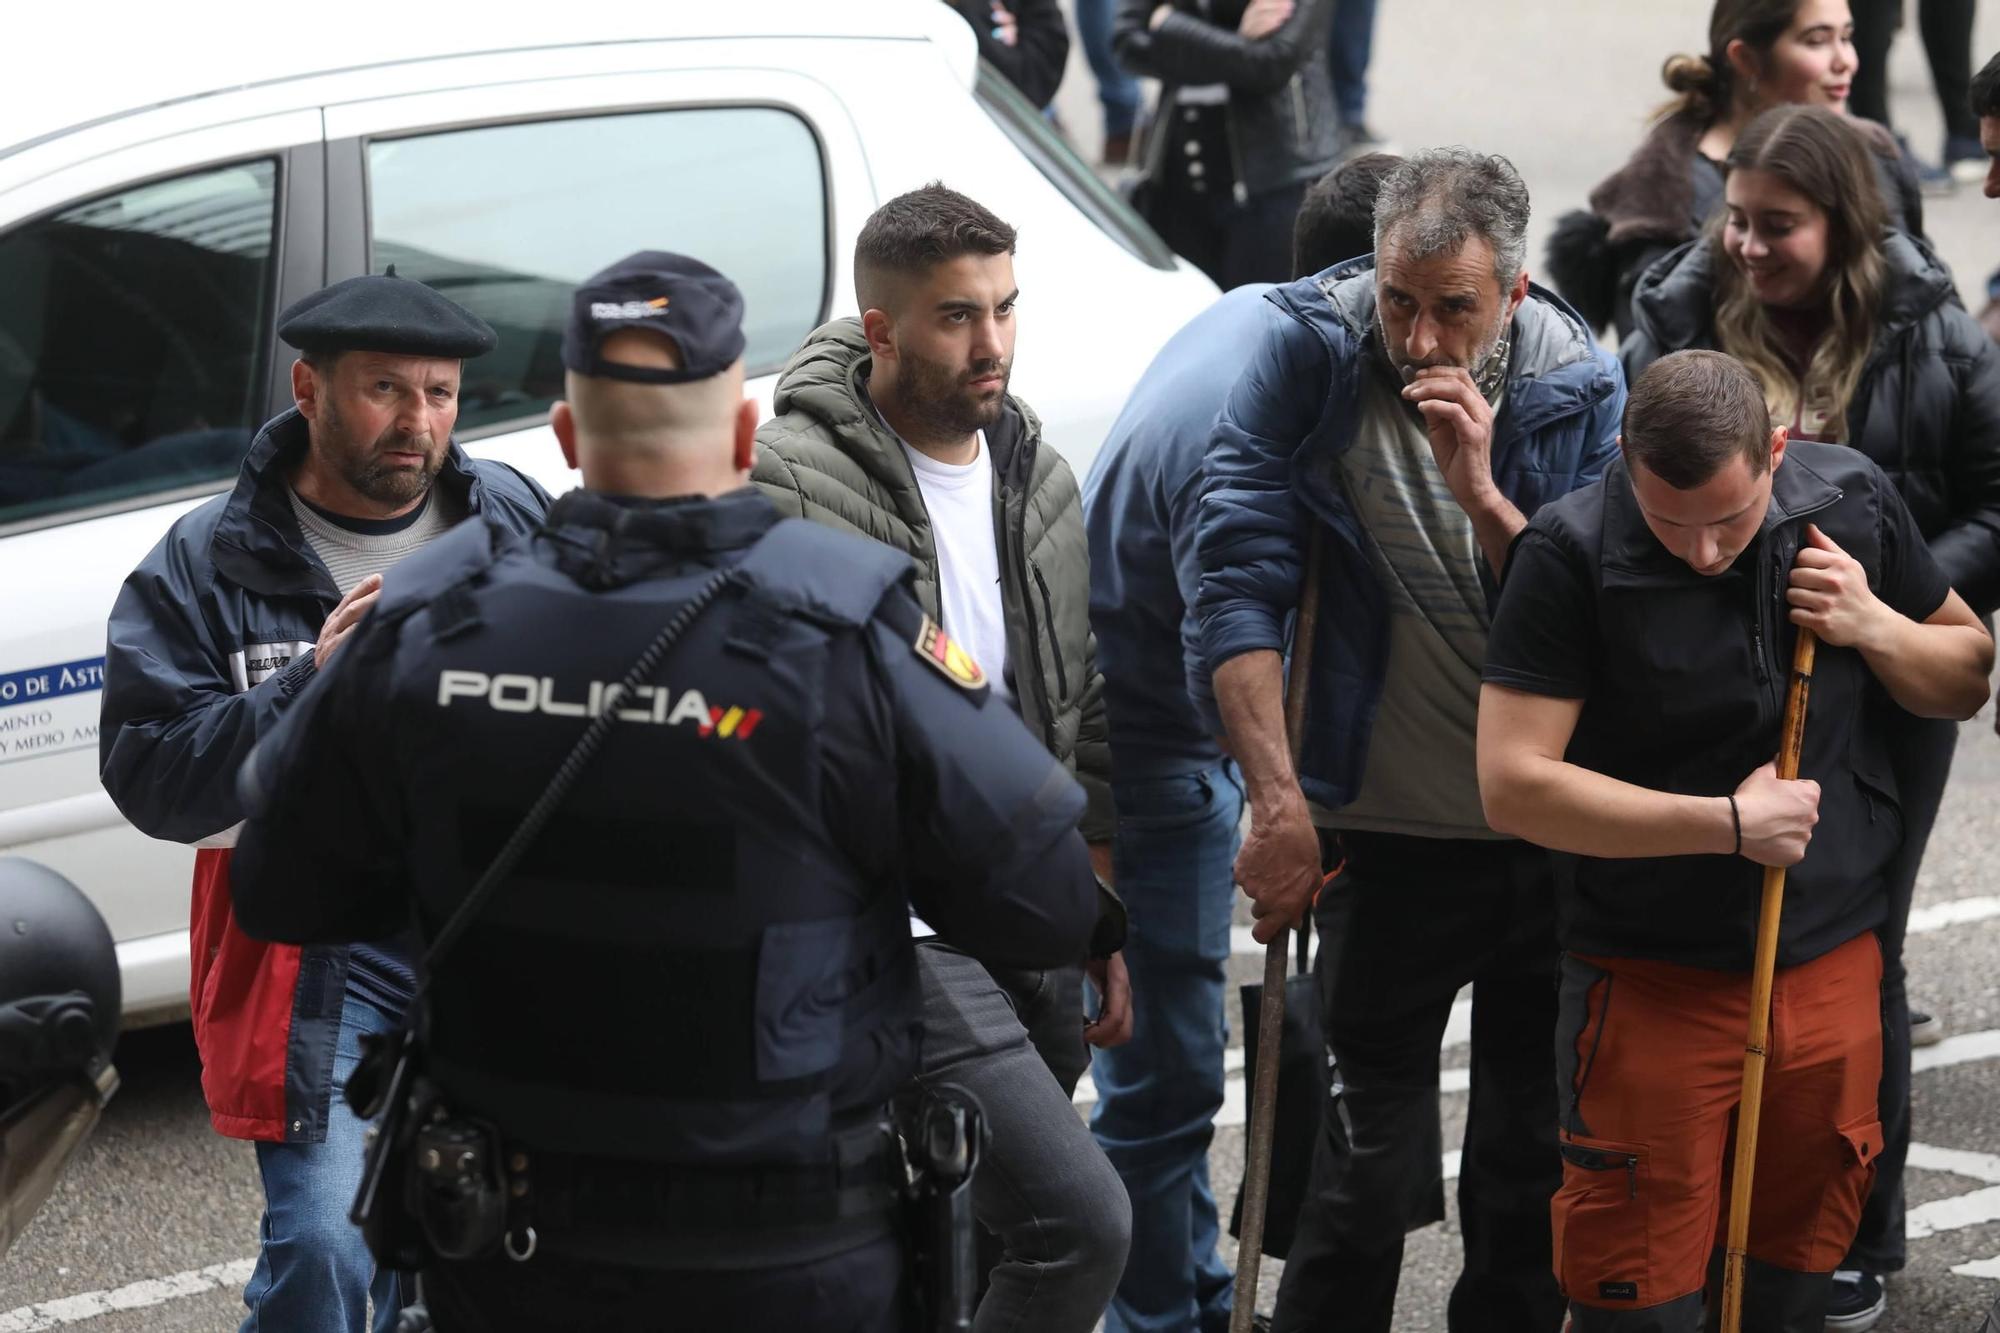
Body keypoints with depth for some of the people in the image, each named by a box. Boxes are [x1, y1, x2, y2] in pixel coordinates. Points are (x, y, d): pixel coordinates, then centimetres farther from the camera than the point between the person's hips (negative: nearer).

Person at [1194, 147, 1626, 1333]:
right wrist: (1278, 800, -18)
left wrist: (1482, 495, -23)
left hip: (1556, 830, 2)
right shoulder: (1312, 355, -8)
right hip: (1391, 831, -2)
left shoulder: (1582, 389, -4)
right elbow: (1240, 574, -12)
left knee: (1538, 1172, 12)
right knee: (1369, 1168, -4)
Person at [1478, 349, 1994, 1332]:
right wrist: (1730, 825, -18)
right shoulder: (1574, 554, -15)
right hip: (1651, 983, -4)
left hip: (1832, 963, 4)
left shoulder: (1850, 501, -1)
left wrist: (1874, 626, -10)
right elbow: (1513, 783, -19)